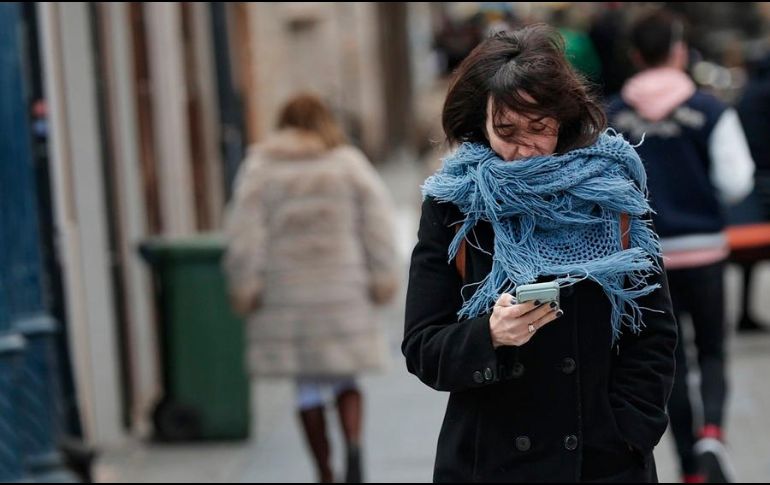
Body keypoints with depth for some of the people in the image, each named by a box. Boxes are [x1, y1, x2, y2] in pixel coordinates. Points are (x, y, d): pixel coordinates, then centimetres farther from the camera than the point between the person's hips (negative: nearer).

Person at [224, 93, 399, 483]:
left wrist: (245, 287, -1)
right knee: (344, 378, 12)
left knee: (308, 388, 9)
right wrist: (382, 277, 2)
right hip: (342, 289, 0)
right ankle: (354, 445, -15)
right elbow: (377, 220, -1)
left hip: (285, 296, 0)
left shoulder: (259, 168, 3)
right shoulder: (349, 163, 4)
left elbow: (245, 233, -4)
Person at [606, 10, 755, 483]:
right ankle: (712, 430, -16)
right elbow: (737, 184, -11)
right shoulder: (710, 110, -10)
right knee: (713, 352, 12)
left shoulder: (612, 117, -4)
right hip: (703, 248, -2)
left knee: (671, 360, 12)